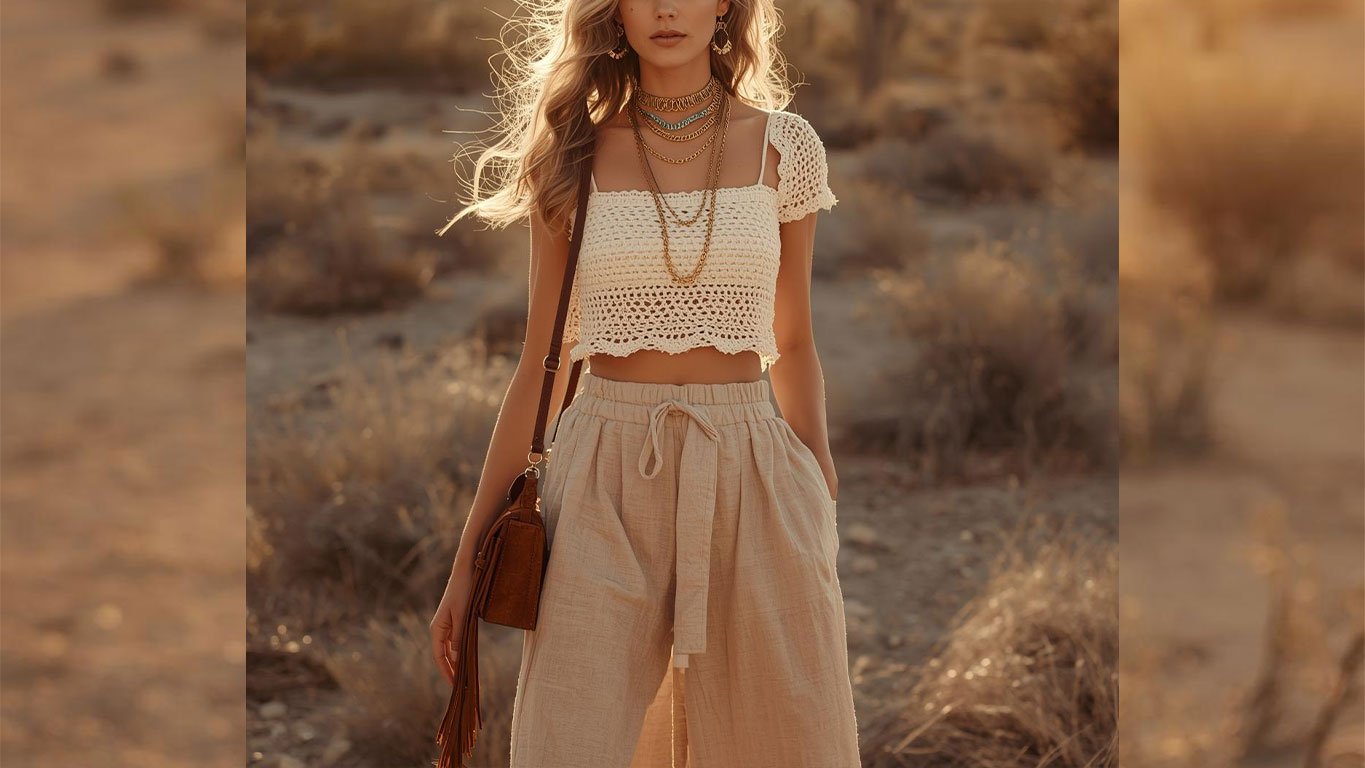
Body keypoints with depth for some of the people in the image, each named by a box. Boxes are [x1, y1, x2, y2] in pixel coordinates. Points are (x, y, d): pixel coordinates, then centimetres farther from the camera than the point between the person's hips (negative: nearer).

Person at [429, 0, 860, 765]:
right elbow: (541, 364, 8)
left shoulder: (785, 147, 5)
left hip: (749, 480, 1)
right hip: (606, 481, -1)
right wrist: (468, 560, 7)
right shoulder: (575, 155, 4)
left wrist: (827, 518, 13)